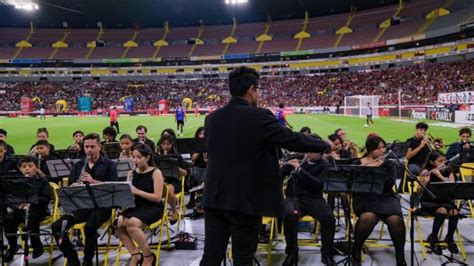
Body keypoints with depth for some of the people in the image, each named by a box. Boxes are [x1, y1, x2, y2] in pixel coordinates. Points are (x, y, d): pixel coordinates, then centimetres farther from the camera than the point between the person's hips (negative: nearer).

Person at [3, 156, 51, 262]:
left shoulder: (42, 181, 2)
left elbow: (46, 199, -9)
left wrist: (31, 202, -27)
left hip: (38, 209, -3)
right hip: (20, 209, 4)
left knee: (32, 218, -34)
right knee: (7, 218, -24)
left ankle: (37, 245, -12)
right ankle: (13, 246, -3)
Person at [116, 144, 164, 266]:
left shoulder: (155, 173, -7)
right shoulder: (131, 173, 10)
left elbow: (158, 197, -15)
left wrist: (137, 191, -23)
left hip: (153, 208, -6)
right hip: (135, 207, 6)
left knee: (131, 224, -32)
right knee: (118, 223, -23)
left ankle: (148, 256, -9)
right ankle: (135, 255, -7)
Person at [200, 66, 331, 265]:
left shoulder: (211, 118, 5)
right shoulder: (259, 117, -13)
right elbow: (294, 140, -8)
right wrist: (326, 146, 9)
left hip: (214, 198, 5)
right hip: (246, 200, -5)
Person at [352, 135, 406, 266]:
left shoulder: (388, 164, 10)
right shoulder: (358, 164, 7)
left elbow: (390, 183, -8)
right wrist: (365, 168, -14)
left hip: (385, 197, 2)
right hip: (364, 198, -2)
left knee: (395, 219, -30)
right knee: (368, 217, -36)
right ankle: (356, 252, -12)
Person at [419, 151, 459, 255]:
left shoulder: (448, 172, 3)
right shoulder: (426, 172, -7)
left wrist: (440, 176, -25)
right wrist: (424, 181, -34)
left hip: (444, 201, 3)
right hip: (428, 202, -3)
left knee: (454, 212, -27)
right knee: (442, 211, -33)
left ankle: (450, 238, -1)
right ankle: (433, 238, -11)